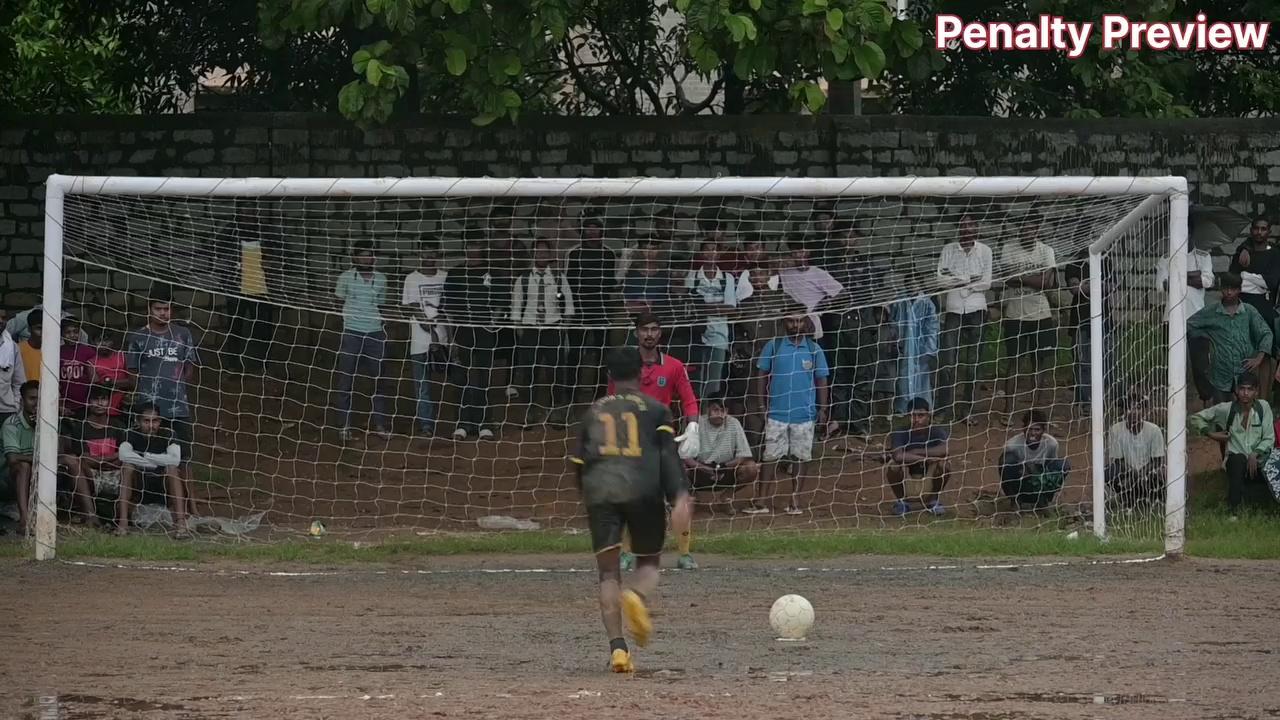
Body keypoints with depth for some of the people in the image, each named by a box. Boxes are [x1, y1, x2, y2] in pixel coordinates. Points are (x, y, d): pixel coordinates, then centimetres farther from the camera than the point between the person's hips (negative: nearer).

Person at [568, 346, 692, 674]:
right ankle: (638, 597, -22)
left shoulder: (594, 411, 21)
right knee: (649, 562, 15)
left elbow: (580, 460, 23)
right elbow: (668, 455, -1)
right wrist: (680, 496, -10)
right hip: (644, 490, -1)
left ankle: (617, 647, -12)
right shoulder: (655, 410, 13)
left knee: (608, 571, 3)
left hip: (600, 490, 1)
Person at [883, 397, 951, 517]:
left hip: (929, 468, 1)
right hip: (907, 468, -1)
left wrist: (915, 452, -37)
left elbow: (946, 449, -43)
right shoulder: (900, 433, -25)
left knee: (944, 463, -30)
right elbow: (898, 456, -43)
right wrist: (926, 458, -38)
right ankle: (900, 501, -3)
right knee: (893, 465, -34)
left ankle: (932, 499, 0)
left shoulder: (937, 431, -22)